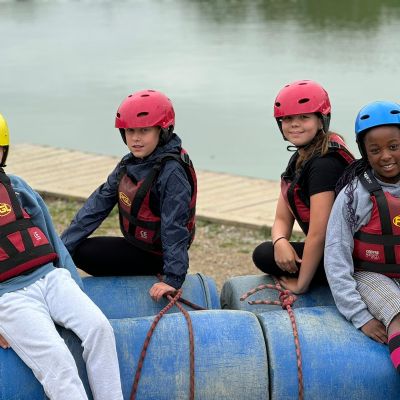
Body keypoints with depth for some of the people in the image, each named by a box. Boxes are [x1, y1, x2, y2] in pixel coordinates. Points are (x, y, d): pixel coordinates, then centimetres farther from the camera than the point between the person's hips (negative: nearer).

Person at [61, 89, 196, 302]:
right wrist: (61, 247, -6)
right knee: (73, 248, 14)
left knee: (82, 252, -11)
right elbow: (97, 205, -1)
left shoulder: (172, 172, -25)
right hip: (136, 244, 9)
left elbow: (175, 227, -27)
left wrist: (173, 278, -29)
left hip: (152, 255, -9)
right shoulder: (128, 164, 1)